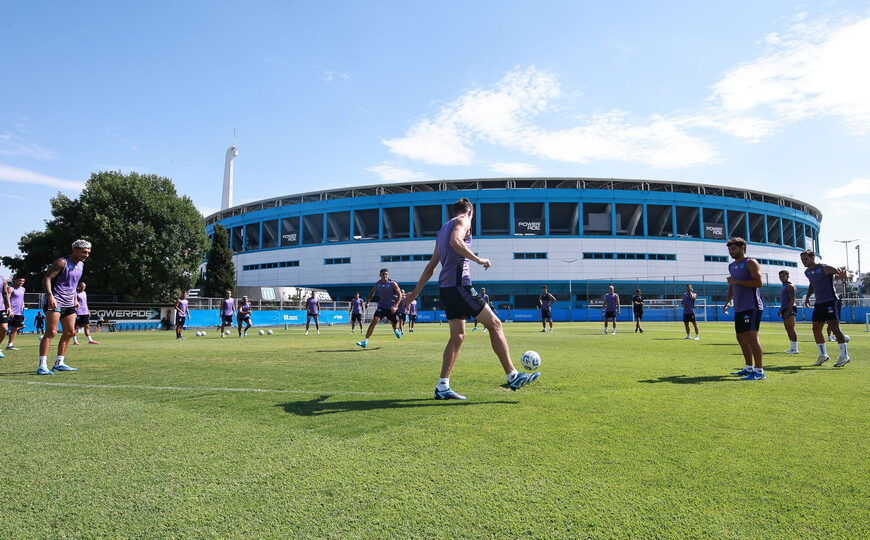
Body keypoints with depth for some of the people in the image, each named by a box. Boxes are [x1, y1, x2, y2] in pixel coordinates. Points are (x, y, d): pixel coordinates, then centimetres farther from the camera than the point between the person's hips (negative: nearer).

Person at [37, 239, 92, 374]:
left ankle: (59, 363, 18)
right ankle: (42, 366, -12)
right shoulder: (62, 262, -11)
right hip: (55, 302, -9)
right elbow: (46, 278, -16)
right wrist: (50, 296, -27)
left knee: (70, 333, 9)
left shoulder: (81, 265, 14)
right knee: (51, 332, -13)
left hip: (69, 304, 9)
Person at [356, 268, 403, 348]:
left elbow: (400, 295, -11)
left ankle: (395, 330, 58)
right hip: (382, 307, 1)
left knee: (394, 323, 16)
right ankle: (365, 341, -21)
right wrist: (368, 302, 1)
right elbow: (372, 293, 16)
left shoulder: (393, 284, -12)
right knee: (374, 321, -19)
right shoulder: (377, 284, -3)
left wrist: (395, 306, -22)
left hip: (391, 308, -1)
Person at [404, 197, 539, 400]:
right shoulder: (463, 221, 1)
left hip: (445, 287, 9)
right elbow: (455, 241, -23)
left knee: (458, 336, 9)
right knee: (494, 324, -5)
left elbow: (430, 266, 27)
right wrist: (478, 259, -18)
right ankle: (513, 377, -3)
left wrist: (416, 291, 28)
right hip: (459, 284, -9)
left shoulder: (443, 228, 26)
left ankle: (442, 387, 8)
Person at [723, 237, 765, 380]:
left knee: (751, 336, -15)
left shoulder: (750, 263, -5)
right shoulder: (731, 266, 19)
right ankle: (749, 368, 23)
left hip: (752, 307, -9)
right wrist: (727, 302, 17)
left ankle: (759, 371, -13)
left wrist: (736, 281, -17)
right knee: (741, 338, 13)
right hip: (739, 308, 9)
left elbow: (758, 282, -17)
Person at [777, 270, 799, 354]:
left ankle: (795, 349, -14)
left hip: (790, 309, -10)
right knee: (788, 330, 9)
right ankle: (793, 348, 14)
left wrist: (787, 311, -22)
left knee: (791, 329, -13)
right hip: (785, 310, 10)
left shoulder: (790, 286, -8)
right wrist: (781, 310, 20)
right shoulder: (783, 287, 22)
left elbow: (792, 299, -17)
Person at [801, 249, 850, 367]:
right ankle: (823, 355, 18)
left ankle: (844, 355, -9)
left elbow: (839, 272, -26)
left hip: (831, 301, -8)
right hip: (819, 303, 8)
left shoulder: (824, 268, -12)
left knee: (834, 327, -14)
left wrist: (842, 275, -49)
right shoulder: (807, 272, 11)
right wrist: (807, 297, 22)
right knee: (816, 329, 6)